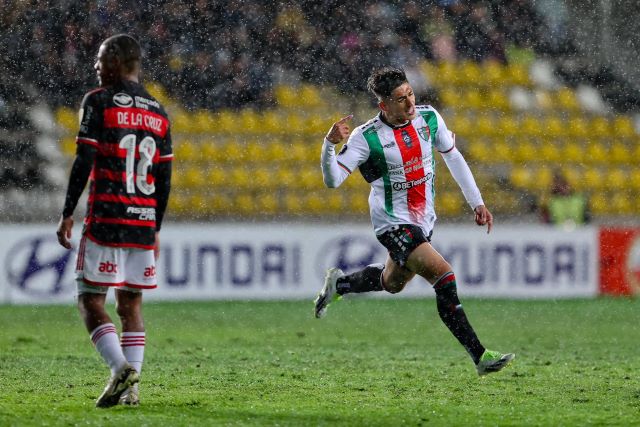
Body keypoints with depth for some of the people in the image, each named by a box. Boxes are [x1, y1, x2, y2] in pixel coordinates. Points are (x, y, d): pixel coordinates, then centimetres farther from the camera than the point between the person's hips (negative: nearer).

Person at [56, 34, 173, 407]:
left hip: (105, 220, -5)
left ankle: (121, 369, -20)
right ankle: (131, 386, -1)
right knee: (131, 305, 9)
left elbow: (84, 163, -9)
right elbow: (164, 180, 14)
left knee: (91, 301, -1)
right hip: (144, 223, 5)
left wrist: (68, 214, -4)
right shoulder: (159, 114, 13)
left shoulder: (99, 102, -4)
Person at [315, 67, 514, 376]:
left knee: (393, 283, 23)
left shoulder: (428, 117, -5)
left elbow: (453, 156, 10)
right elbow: (332, 179, -22)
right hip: (394, 224, -7)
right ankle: (480, 356, -20)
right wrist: (331, 143, -40)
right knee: (443, 275, -22)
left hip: (424, 220, 7)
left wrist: (477, 202, 10)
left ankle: (337, 284, 50)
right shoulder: (367, 137, -20)